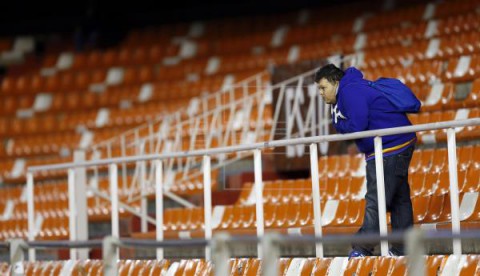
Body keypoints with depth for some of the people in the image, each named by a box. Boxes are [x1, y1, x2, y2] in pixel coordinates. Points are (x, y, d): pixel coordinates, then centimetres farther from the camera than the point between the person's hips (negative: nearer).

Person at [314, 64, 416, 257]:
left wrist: (340, 126, -4)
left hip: (390, 147, -11)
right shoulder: (342, 97, 18)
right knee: (399, 199, 14)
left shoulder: (350, 92, -15)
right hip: (399, 146, 11)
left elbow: (357, 126, -22)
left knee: (375, 201, -10)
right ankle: (402, 249, 20)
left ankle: (363, 250, -11)